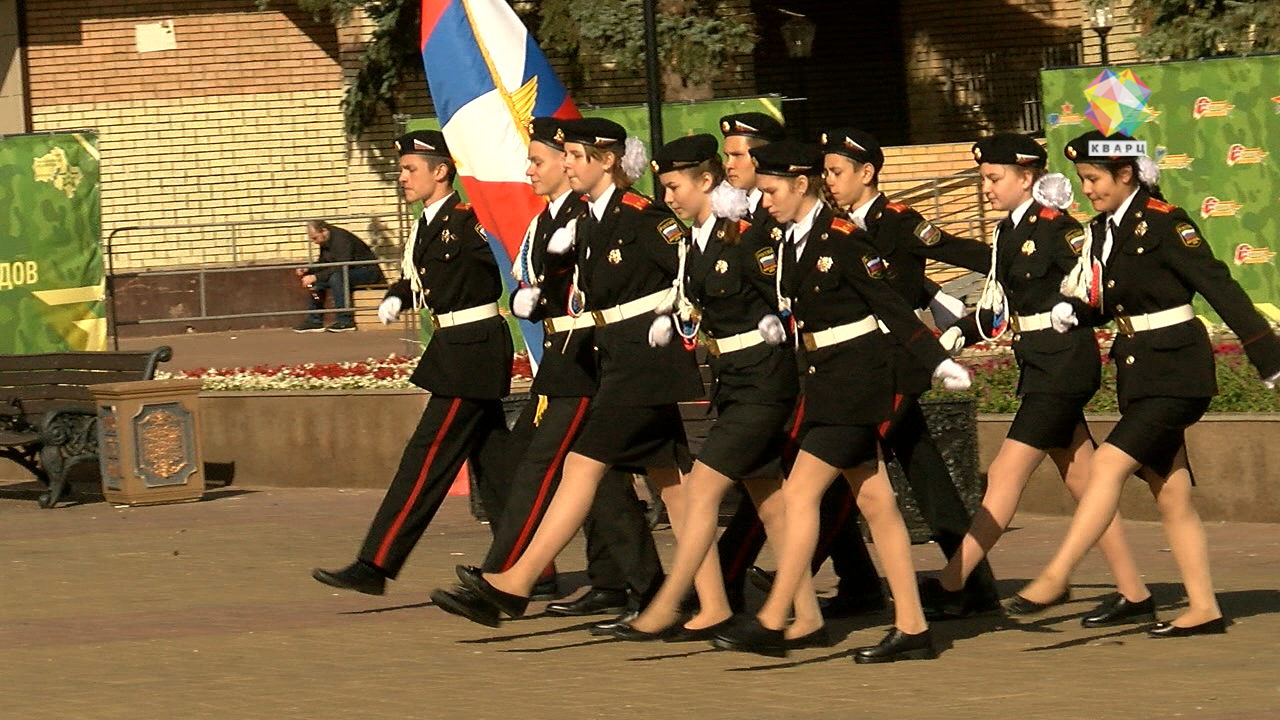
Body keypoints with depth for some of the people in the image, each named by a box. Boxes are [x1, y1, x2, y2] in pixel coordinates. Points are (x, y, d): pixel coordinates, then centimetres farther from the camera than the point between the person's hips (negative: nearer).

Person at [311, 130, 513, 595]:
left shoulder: (469, 221, -15)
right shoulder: (427, 226, 13)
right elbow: (414, 276, 20)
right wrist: (395, 298, 1)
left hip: (472, 351, -10)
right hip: (454, 349, 10)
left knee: (428, 457, -9)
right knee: (491, 460, 12)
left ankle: (375, 566, -9)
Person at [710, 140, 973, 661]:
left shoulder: (842, 238, -15)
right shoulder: (785, 239, 10)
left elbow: (890, 306, -15)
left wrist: (938, 362, -17)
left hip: (856, 377, -9)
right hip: (827, 379, 9)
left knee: (801, 493, -10)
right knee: (874, 502, 9)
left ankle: (773, 622, -7)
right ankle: (912, 629, 11)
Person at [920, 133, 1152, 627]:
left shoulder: (1055, 226, -11)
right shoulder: (1007, 234, 14)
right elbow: (998, 306, 16)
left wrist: (1071, 309, -26)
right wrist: (958, 333, 6)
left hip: (1064, 362, -9)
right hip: (1039, 366, 9)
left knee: (1007, 475, -8)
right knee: (1083, 484, 10)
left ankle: (949, 587, -8)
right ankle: (1133, 595, 13)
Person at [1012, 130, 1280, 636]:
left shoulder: (1164, 223, -12)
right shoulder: (1101, 232, 11)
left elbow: (1219, 287, -15)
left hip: (1176, 371, -8)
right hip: (1138, 372, 8)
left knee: (1108, 465, -18)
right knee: (1170, 496, 8)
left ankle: (1056, 577, -19)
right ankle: (1203, 609, 12)